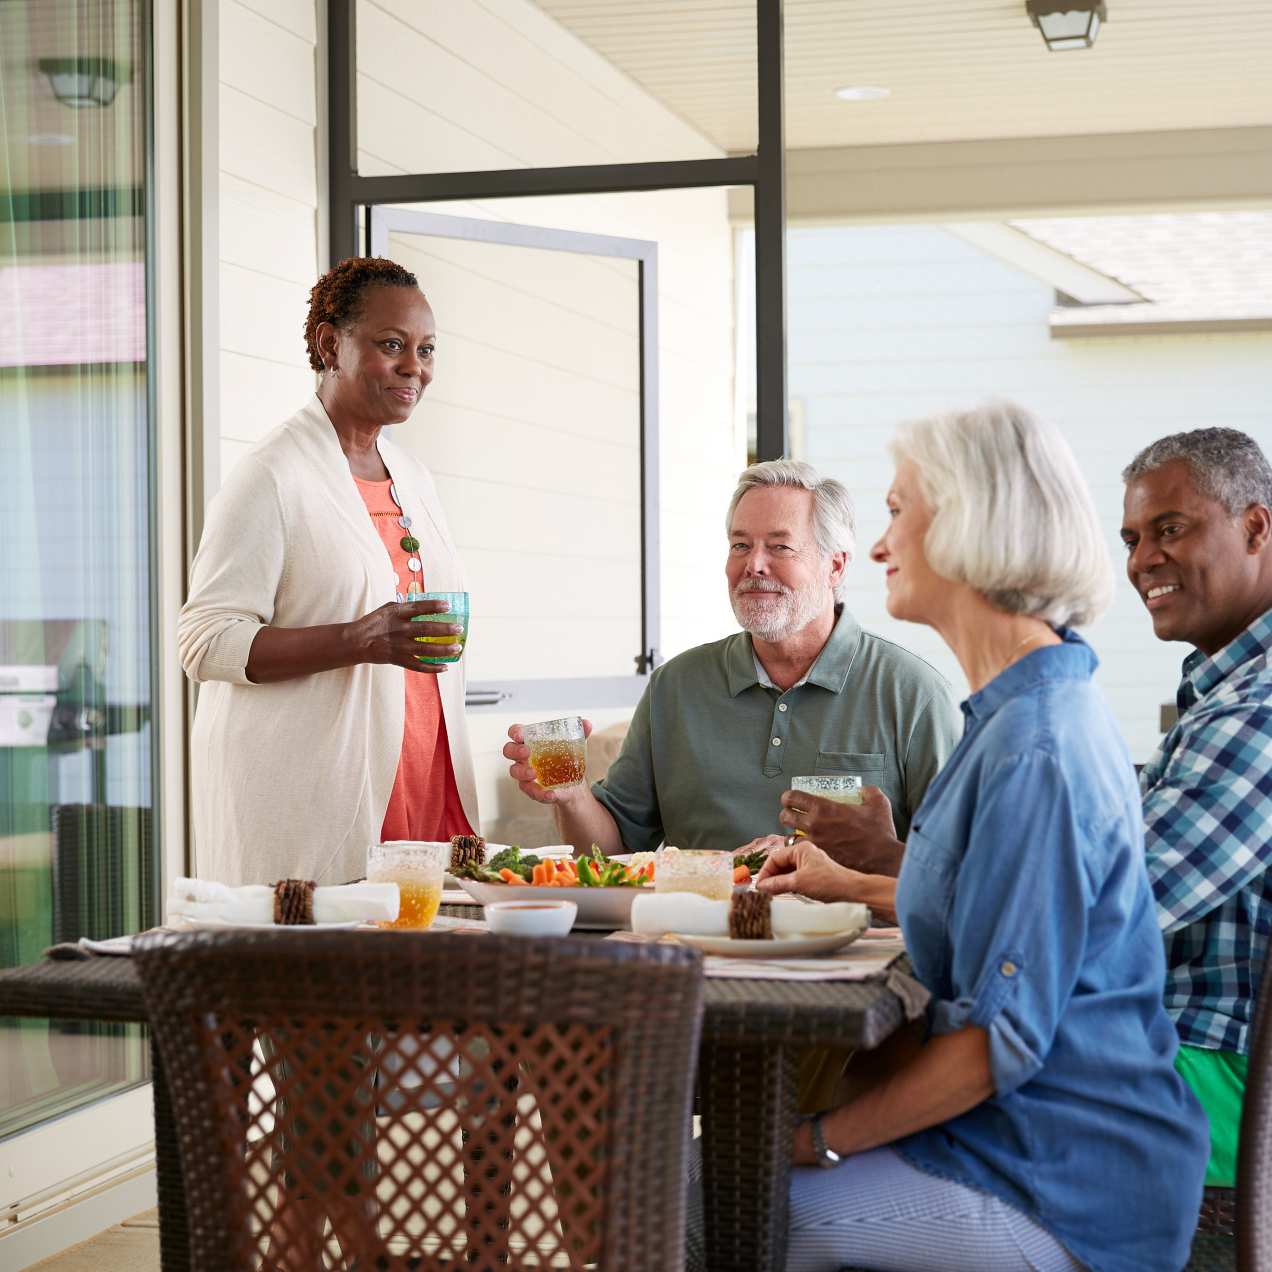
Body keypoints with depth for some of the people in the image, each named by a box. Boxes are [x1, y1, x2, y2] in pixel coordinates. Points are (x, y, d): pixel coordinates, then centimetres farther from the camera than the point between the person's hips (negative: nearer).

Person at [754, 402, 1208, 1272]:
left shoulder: (1034, 750, -24)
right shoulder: (1039, 709, 9)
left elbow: (1005, 1036, -23)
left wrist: (820, 1139, -16)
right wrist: (855, 887, 26)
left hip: (1064, 1202, -10)